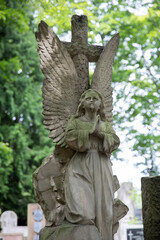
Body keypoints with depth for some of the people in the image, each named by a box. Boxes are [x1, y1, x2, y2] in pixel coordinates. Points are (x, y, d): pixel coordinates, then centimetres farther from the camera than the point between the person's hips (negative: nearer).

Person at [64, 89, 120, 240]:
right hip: (81, 166, -3)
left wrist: (100, 134, -9)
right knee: (82, 211, -17)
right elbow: (69, 136, -7)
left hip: (101, 167, 3)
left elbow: (115, 141, 6)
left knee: (103, 208, -4)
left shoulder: (105, 124, 19)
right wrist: (90, 132, -9)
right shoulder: (75, 121, 11)